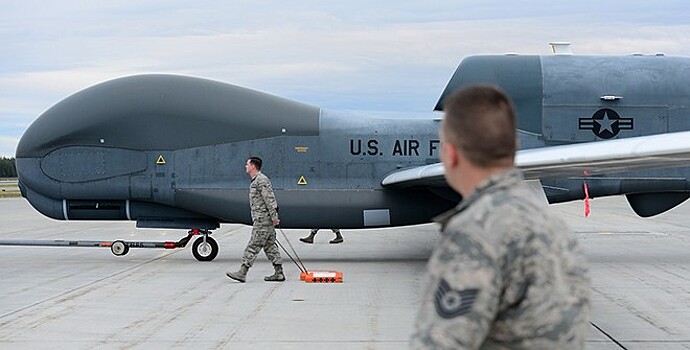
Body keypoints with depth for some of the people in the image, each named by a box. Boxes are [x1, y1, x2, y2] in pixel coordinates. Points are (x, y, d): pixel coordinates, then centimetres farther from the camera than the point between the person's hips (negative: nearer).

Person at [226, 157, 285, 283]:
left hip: (263, 220, -10)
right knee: (270, 246, 9)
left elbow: (270, 199, -19)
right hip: (260, 219, 10)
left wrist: (274, 218, -21)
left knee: (253, 246, -8)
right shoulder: (256, 181, 20)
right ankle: (279, 273, 10)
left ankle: (242, 273, -7)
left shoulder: (261, 180, -14)